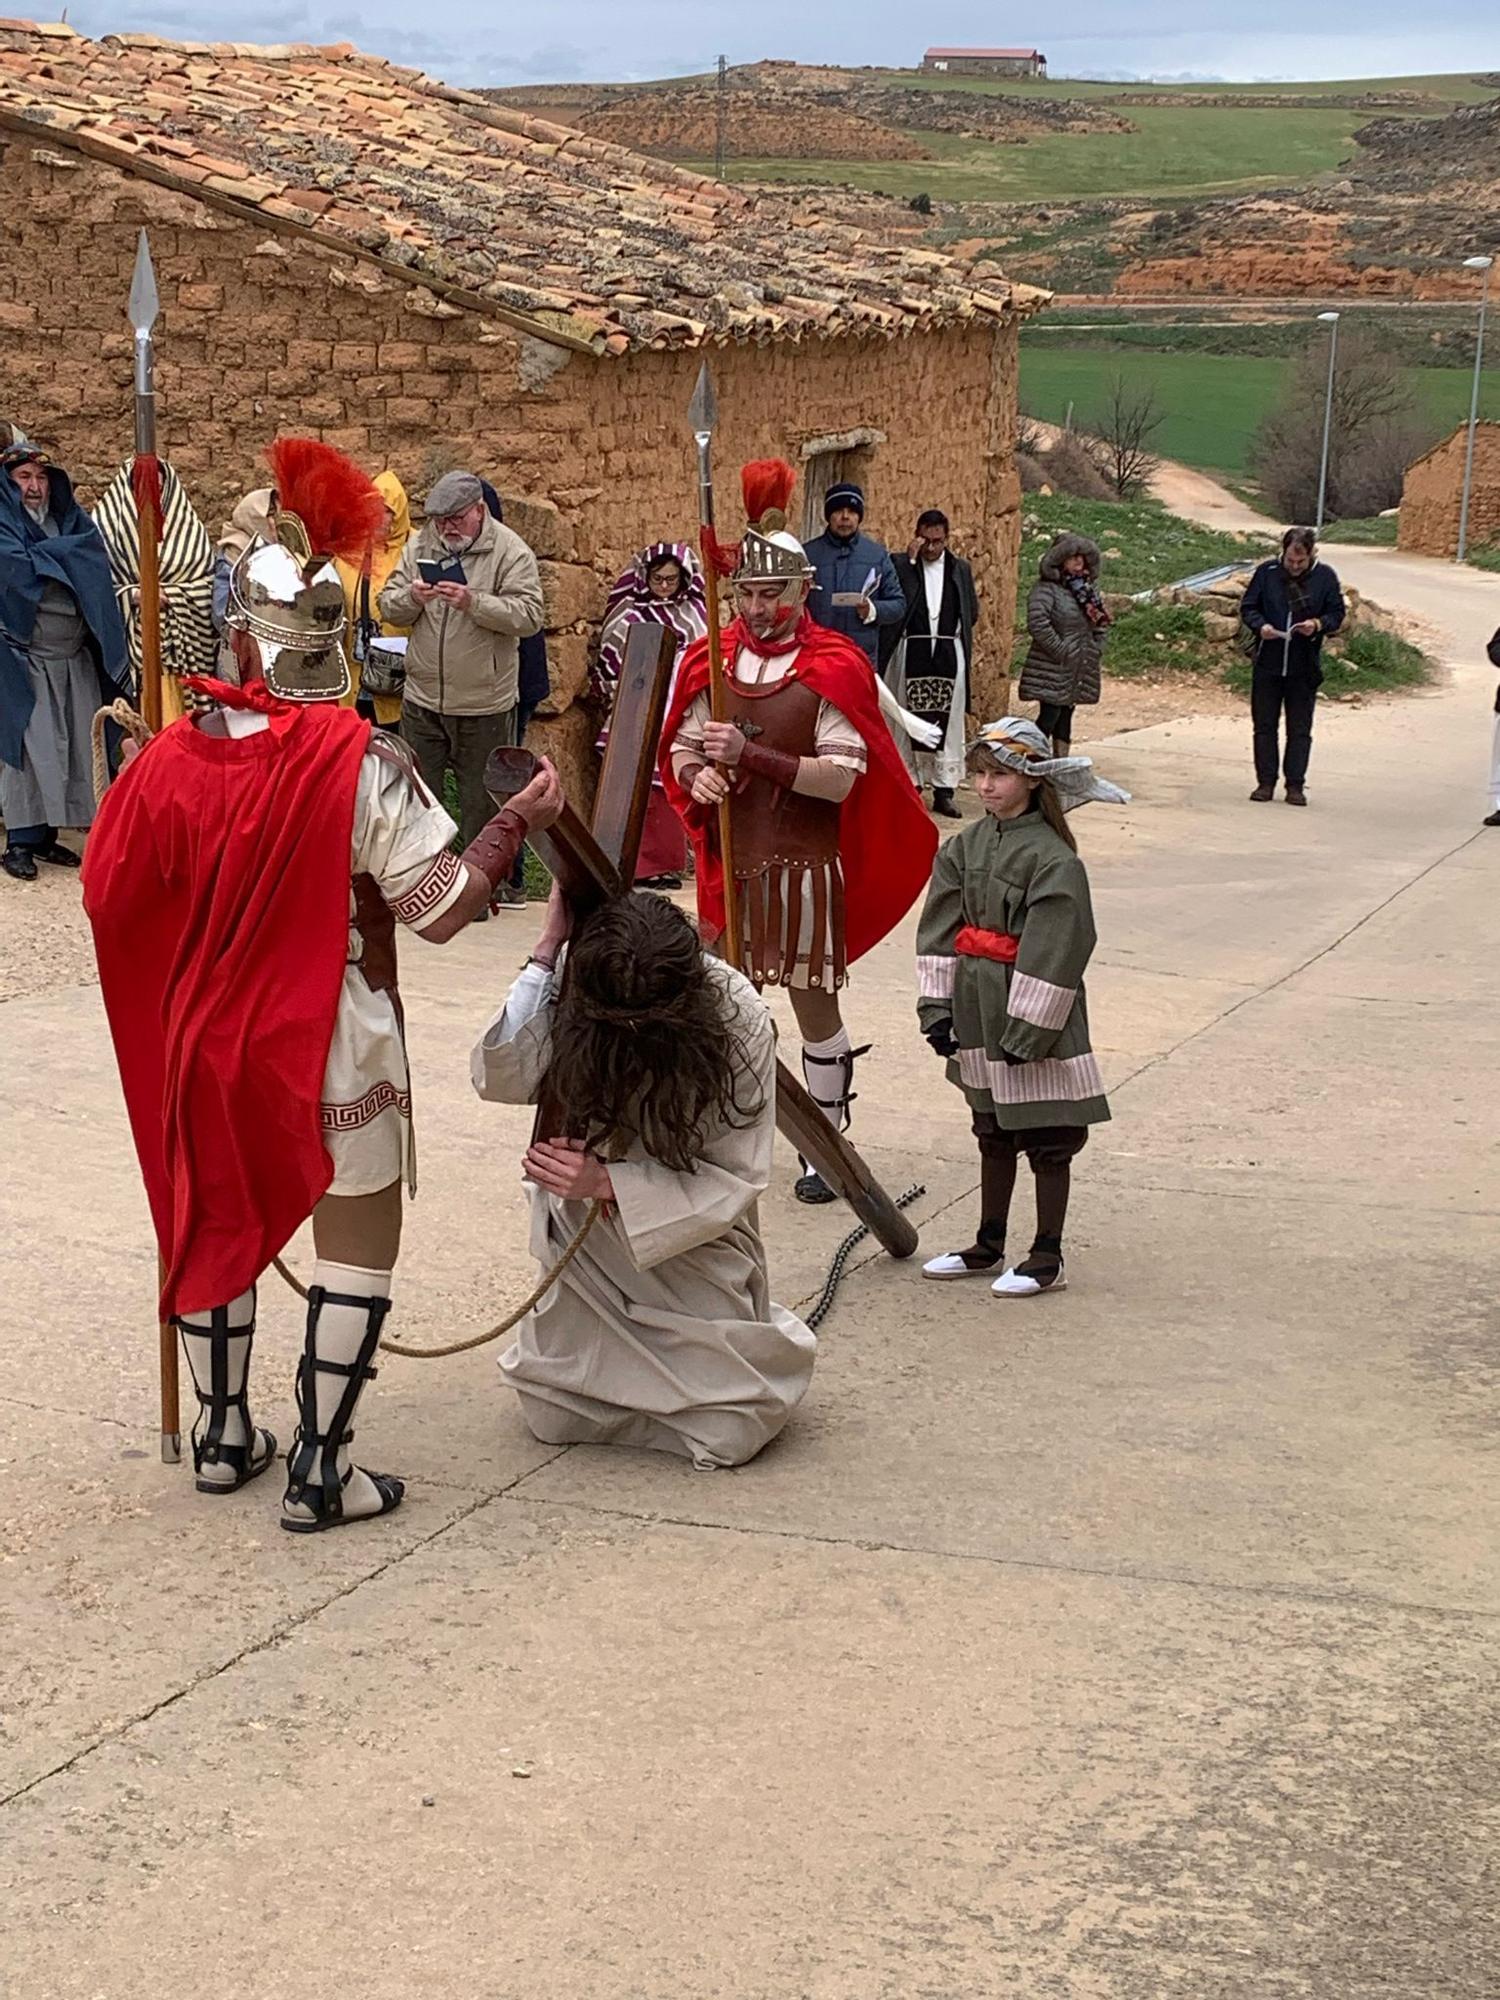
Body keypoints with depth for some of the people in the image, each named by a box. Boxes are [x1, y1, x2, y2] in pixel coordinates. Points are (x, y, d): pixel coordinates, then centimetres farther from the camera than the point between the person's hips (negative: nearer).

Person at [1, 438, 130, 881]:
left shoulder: (68, 520, 12)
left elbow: (96, 553, -2)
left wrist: (43, 555, -11)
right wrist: (65, 554, -9)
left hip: (74, 656, 5)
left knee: (72, 744, 6)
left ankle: (46, 834, 15)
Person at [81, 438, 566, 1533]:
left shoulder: (171, 760, -9)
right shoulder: (363, 763, -19)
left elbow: (110, 895, 1)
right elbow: (440, 907, -17)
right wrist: (521, 818, -4)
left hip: (204, 1035, 4)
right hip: (332, 1040, -4)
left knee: (214, 1220, 20)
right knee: (358, 1239, 7)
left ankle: (225, 1434, 32)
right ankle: (321, 1469, 6)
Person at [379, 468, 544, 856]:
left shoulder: (511, 551, -8)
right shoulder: (419, 545, 4)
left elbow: (529, 616, -18)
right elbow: (388, 607, 5)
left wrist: (473, 602, -29)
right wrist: (411, 597, -18)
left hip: (484, 704, -4)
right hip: (422, 698, 4)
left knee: (480, 802, 8)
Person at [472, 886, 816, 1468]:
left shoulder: (738, 1020, -26)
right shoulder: (569, 989, -19)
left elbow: (736, 1179, -22)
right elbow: (501, 1080, -31)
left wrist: (608, 1182, -33)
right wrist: (547, 948, -36)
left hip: (692, 1239, -2)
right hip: (588, 1240, 2)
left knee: (728, 1434, -8)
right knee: (552, 1418, 1)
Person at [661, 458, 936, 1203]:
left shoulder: (834, 668, -10)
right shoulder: (711, 662, 4)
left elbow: (840, 778, -16)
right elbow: (681, 748, 10)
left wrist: (753, 756, -26)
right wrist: (697, 777, -14)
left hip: (805, 868, -4)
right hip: (730, 861, 4)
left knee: (815, 1006, 5)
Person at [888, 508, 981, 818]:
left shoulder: (960, 568, 12)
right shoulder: (902, 564, 3)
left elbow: (972, 612, 16)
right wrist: (911, 560, -11)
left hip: (948, 653, 2)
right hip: (912, 652, -2)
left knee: (948, 721, 1)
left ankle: (944, 791, 5)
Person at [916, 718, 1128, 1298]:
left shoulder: (1052, 858, -15)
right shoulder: (964, 847, 6)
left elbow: (1053, 951, -17)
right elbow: (939, 933, 8)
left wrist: (1027, 1029, -17)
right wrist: (937, 1006, 2)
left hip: (1034, 1014, -7)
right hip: (978, 1014, 7)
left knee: (1048, 1140, 3)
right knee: (992, 1134, 18)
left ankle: (1047, 1257, 11)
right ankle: (989, 1246, 29)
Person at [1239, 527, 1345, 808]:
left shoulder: (1324, 577, -3)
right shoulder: (1267, 572, -3)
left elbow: (1337, 613, 3)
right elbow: (1248, 608, 4)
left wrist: (1318, 625, -17)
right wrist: (1260, 626, -16)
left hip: (1305, 666, -1)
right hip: (1268, 662, 1)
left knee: (1300, 729, 5)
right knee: (1265, 725, 7)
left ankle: (1295, 785, 12)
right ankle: (1265, 782, 15)